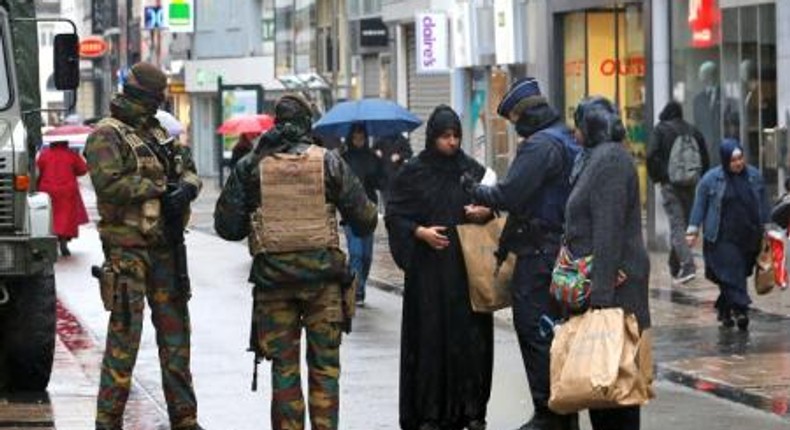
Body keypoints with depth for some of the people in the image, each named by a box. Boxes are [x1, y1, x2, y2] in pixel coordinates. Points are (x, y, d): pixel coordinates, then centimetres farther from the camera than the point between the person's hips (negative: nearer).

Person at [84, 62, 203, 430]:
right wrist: (159, 189, -14)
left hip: (165, 246, 8)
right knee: (125, 332, -9)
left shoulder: (159, 134, 17)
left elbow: (189, 172, 16)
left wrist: (185, 188, -7)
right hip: (127, 245, -8)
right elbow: (109, 184, -20)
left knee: (175, 328, 11)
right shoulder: (107, 135, -7)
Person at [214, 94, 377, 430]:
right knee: (325, 364, 8)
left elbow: (226, 226, 2)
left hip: (273, 276, 0)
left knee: (284, 366, 7)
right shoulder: (329, 162, 0)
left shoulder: (249, 167, 1)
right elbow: (364, 218, 2)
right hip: (322, 275, 0)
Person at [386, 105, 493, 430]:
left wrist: (485, 213, -6)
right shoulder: (413, 172, 2)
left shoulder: (472, 170, 8)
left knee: (469, 336, 0)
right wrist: (420, 232, -12)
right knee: (430, 338, -2)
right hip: (428, 270, -2)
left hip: (466, 267, 2)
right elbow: (394, 216, 3)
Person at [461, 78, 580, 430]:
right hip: (561, 246, 10)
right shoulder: (565, 141, 18)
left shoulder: (540, 145, -14)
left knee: (533, 328, -7)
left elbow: (510, 195, -20)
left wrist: (475, 192, -3)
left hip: (539, 251, -10)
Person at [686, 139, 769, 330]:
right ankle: (740, 310, -14)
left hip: (748, 237, 4)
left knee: (739, 273, 7)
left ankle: (724, 309, 21)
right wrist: (693, 229, -1)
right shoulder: (711, 179, -3)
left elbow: (763, 205, 15)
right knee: (731, 273, -12)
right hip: (723, 239, -4)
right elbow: (700, 204, 3)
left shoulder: (754, 176, 6)